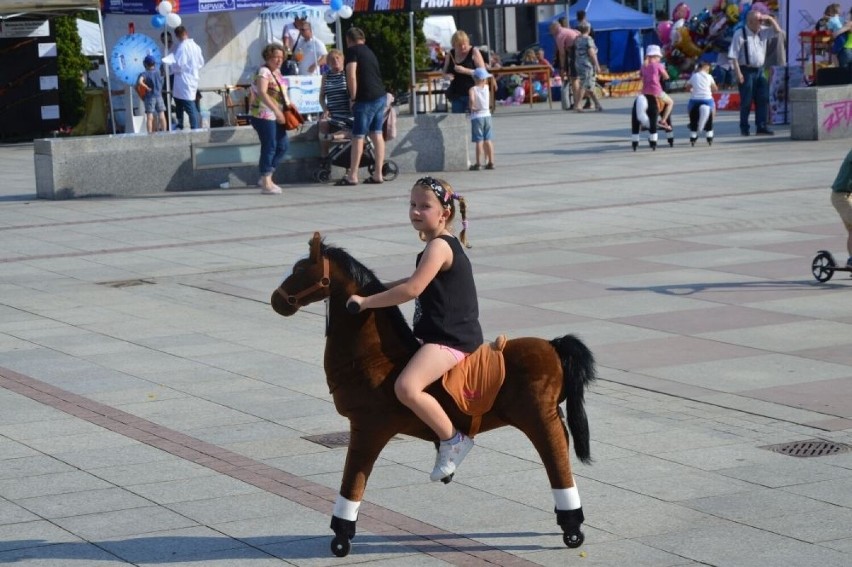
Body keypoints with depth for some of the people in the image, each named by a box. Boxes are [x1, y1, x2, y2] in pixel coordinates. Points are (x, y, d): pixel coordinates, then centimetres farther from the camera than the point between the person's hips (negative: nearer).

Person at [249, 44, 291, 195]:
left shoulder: (277, 72, 16)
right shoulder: (264, 72, -12)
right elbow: (262, 93, -25)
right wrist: (277, 110, -29)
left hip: (276, 116, 9)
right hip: (264, 115, -9)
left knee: (282, 147, 9)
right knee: (269, 147, -8)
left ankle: (266, 178, 17)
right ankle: (266, 183, -2)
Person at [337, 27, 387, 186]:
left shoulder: (352, 51, -5)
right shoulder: (368, 51, 20)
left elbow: (351, 76, -16)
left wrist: (353, 98, -8)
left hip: (366, 99, -8)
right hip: (381, 96, 8)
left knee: (358, 137, -3)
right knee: (377, 134, 9)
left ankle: (352, 176, -2)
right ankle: (378, 174, 9)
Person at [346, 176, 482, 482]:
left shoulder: (439, 247, -16)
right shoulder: (443, 244, 16)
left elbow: (412, 289, -25)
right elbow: (418, 281, 31)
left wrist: (366, 302, -18)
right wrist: (379, 289, 23)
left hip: (450, 340, -11)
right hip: (443, 335, 11)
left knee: (406, 387, -29)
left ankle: (452, 439, -17)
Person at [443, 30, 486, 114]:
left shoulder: (474, 52, -3)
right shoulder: (451, 54, 10)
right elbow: (444, 72, 21)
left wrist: (465, 70, -20)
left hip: (472, 93, -5)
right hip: (456, 95, 5)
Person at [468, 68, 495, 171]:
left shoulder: (473, 89, -12)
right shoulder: (487, 87, 2)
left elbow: (472, 99, -30)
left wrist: (472, 107, -16)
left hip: (476, 117, -4)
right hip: (487, 115, 4)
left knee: (479, 141, -5)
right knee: (488, 140, 10)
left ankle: (478, 163, -4)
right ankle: (491, 162, 11)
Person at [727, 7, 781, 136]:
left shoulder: (762, 32, 9)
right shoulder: (740, 34, -10)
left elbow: (777, 30, 16)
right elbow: (733, 56, -13)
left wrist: (770, 19, 0)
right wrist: (738, 73, -18)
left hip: (759, 71, 6)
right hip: (747, 71, -6)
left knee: (763, 99, 2)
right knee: (746, 101, -1)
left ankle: (761, 127, 5)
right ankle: (744, 129, 8)